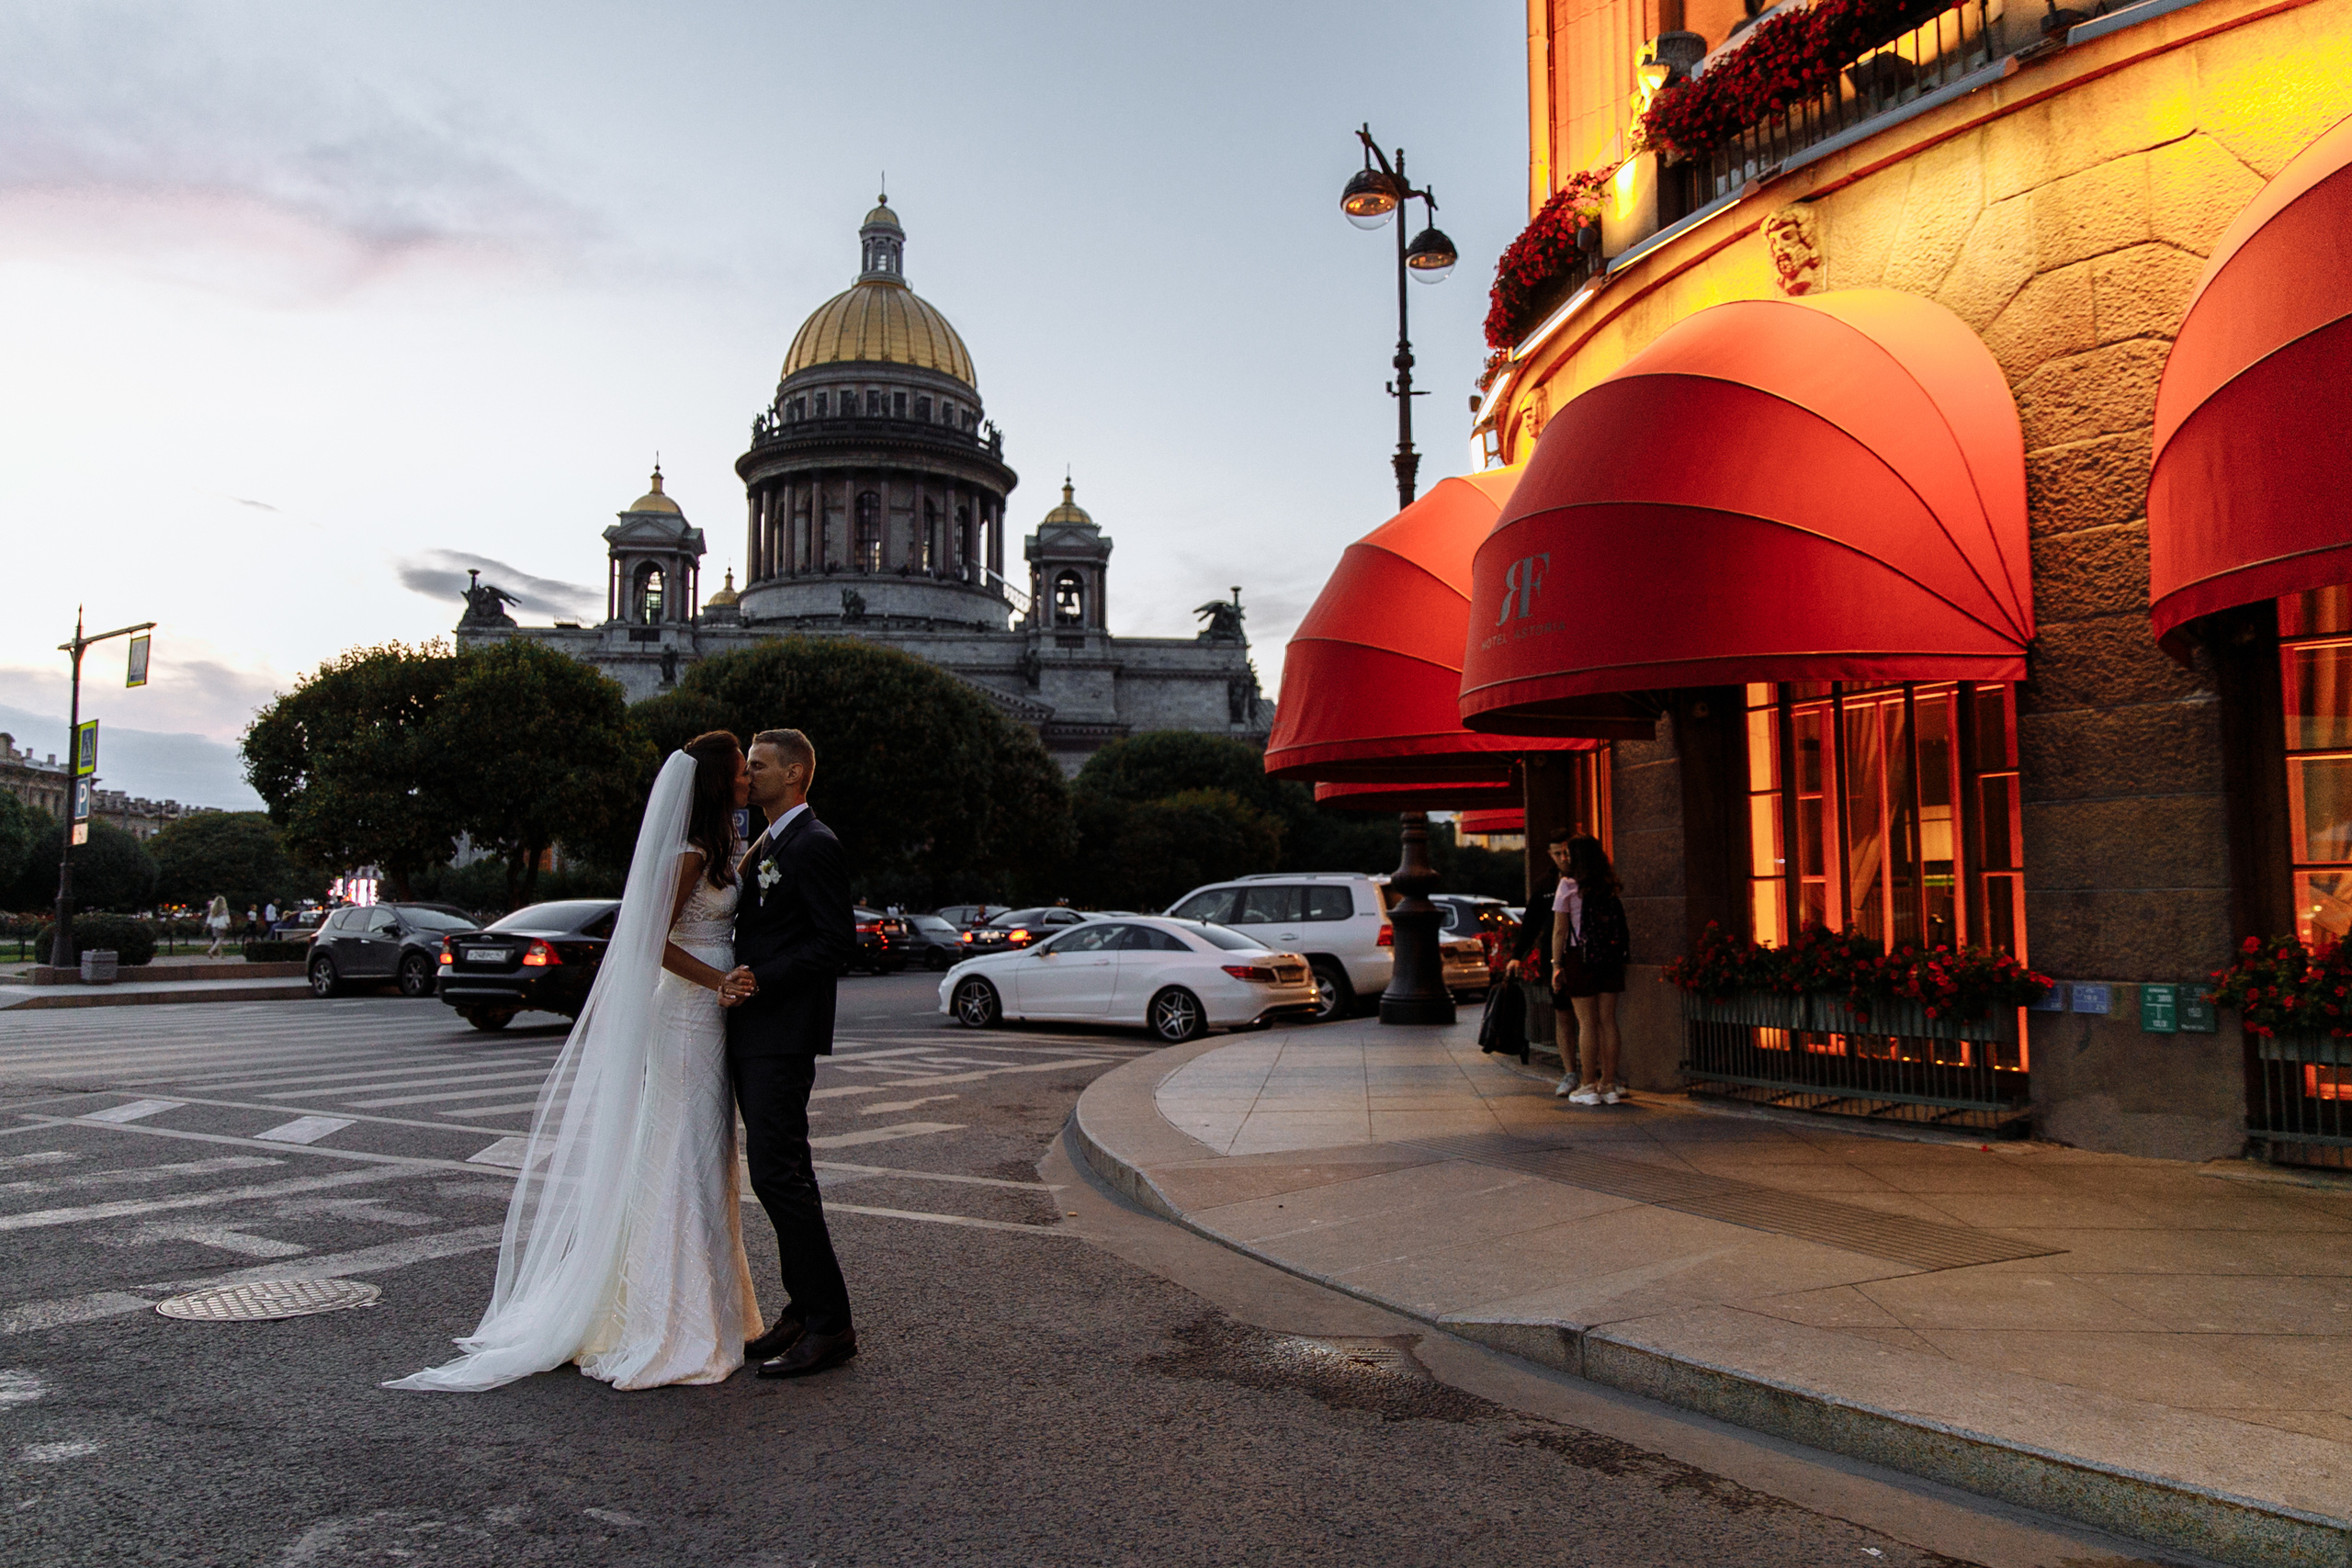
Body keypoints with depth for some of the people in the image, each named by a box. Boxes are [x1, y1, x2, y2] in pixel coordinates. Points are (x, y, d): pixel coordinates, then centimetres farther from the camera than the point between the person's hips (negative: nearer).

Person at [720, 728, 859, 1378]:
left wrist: (762, 979, -20)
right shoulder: (763, 849, 20)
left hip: (782, 1035, -10)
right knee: (779, 1172, 13)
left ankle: (830, 1325, -4)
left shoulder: (814, 845, -11)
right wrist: (738, 978, 3)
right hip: (751, 1032, 10)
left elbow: (837, 942, -17)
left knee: (778, 1173, -11)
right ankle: (804, 1312, 21)